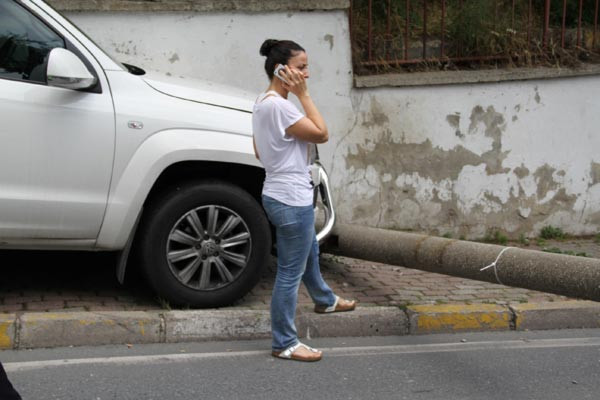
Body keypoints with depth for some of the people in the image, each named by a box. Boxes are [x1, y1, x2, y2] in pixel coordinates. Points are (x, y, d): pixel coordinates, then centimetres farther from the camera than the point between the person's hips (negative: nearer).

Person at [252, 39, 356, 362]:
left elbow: (259, 152, 16)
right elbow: (321, 134, -19)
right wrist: (303, 94, -16)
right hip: (291, 200, -11)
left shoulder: (263, 103, 8)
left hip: (280, 195, 11)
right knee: (291, 272, -2)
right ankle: (284, 344, 6)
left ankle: (324, 300, 56)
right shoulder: (278, 106, -24)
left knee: (310, 252, 32)